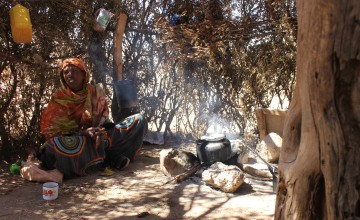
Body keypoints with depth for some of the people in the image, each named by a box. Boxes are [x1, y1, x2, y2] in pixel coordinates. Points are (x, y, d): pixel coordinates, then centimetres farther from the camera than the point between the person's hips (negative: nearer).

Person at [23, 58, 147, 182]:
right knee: (58, 143, -42)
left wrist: (99, 130, -17)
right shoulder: (58, 99, -8)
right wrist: (84, 132, -26)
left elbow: (104, 116, 8)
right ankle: (108, 158, -21)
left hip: (99, 136, 4)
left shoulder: (95, 91, 2)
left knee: (139, 120, -6)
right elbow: (50, 131, -12)